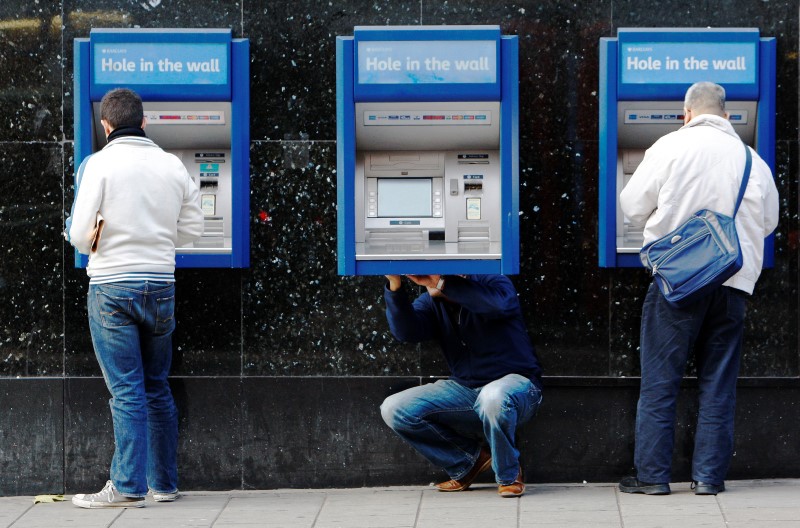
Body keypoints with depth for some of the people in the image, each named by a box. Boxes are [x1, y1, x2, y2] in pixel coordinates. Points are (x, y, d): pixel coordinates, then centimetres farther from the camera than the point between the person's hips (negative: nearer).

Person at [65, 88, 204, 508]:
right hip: (160, 284, 4)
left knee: (127, 390, -3)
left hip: (112, 286, -4)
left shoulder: (98, 165, -9)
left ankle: (128, 487, -4)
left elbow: (80, 233, -13)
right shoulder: (173, 166, 4)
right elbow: (191, 228, 10)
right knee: (157, 387, 15)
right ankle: (165, 484, 19)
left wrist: (93, 242, 9)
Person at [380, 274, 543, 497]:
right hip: (464, 389, 6)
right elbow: (406, 330, -15)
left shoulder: (492, 282, -10)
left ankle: (509, 476, -15)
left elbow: (498, 303, -36)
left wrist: (442, 284, -38)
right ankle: (469, 459, 2)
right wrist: (395, 286, -29)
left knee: (494, 397, -42)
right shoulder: (433, 302, 5)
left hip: (515, 381, -6)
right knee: (394, 410, -12)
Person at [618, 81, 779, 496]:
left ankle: (652, 474, 2)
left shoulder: (671, 147, -3)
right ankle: (709, 475, 8)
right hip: (735, 281, 3)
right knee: (718, 383, 9)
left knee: (659, 380, 2)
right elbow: (768, 222, 19)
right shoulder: (753, 160, 8)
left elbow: (633, 206, 0)